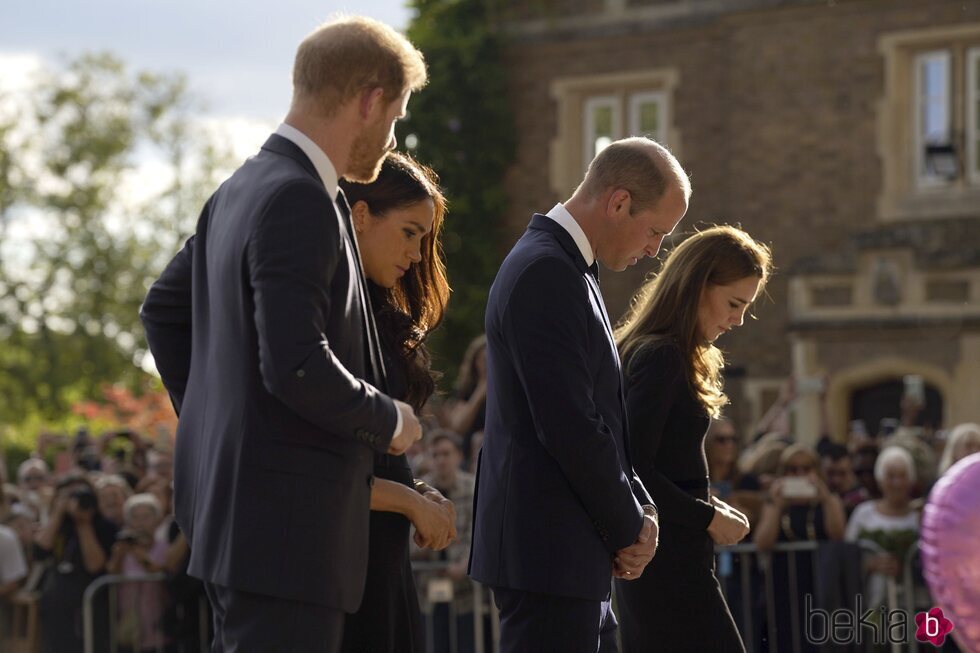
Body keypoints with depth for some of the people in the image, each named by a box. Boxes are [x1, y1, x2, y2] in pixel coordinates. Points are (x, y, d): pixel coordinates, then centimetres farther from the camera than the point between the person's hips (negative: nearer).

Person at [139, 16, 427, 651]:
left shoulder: (242, 189, 13)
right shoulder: (299, 201, -18)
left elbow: (163, 309, 24)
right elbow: (297, 367, -26)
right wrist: (388, 420, -10)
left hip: (229, 496, 10)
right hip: (282, 520, -10)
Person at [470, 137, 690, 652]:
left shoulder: (564, 267, 17)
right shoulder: (544, 273, -16)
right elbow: (568, 427, -21)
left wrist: (639, 508, 7)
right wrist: (628, 528, -10)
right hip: (548, 551, -10)